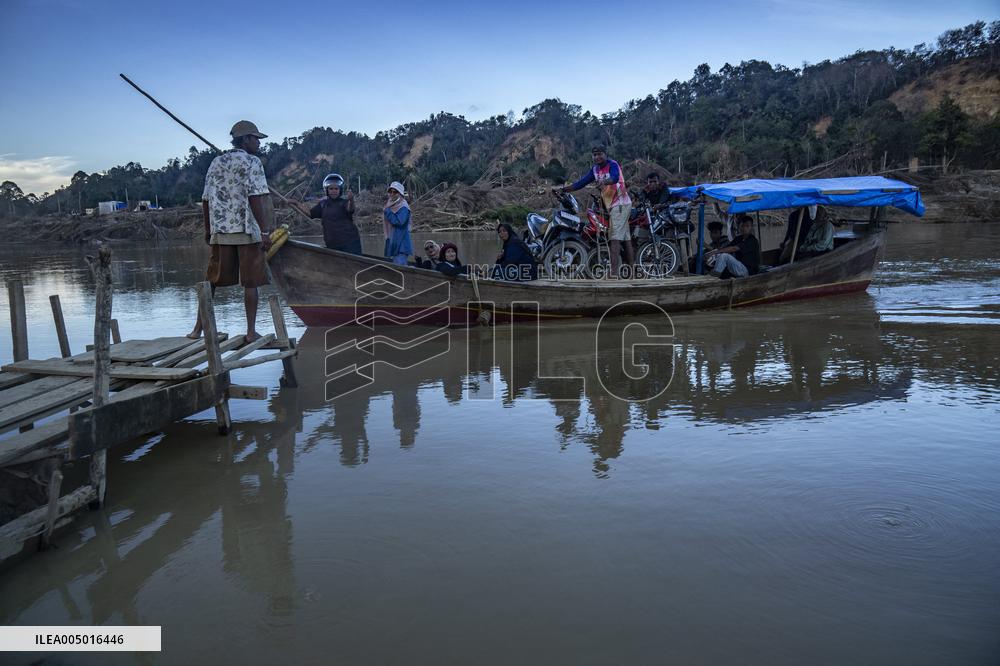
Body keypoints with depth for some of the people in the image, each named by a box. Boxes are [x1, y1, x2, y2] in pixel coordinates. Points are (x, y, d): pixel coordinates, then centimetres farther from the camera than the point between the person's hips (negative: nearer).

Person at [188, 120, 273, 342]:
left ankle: (198, 328, 13)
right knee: (250, 282, 0)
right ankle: (251, 331, 1)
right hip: (247, 232, -5)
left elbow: (206, 200, 13)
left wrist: (208, 230, 20)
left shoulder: (216, 163, 14)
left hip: (220, 232, 5)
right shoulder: (252, 162, -4)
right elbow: (255, 198, -14)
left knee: (212, 280, 12)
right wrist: (265, 231, -15)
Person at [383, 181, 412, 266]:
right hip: (393, 243, 9)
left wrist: (387, 211, -14)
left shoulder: (403, 207, -10)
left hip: (401, 244, -9)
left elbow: (398, 221, -24)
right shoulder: (390, 206, 15)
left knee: (400, 265, -15)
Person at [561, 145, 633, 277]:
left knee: (615, 238, -16)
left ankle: (614, 272, -21)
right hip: (612, 206, 9)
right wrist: (563, 189, 5)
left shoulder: (612, 164, -11)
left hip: (620, 204, -9)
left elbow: (615, 177, -31)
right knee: (625, 238, 11)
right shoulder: (595, 169, 14)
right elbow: (582, 182, 12)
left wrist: (604, 181, -52)